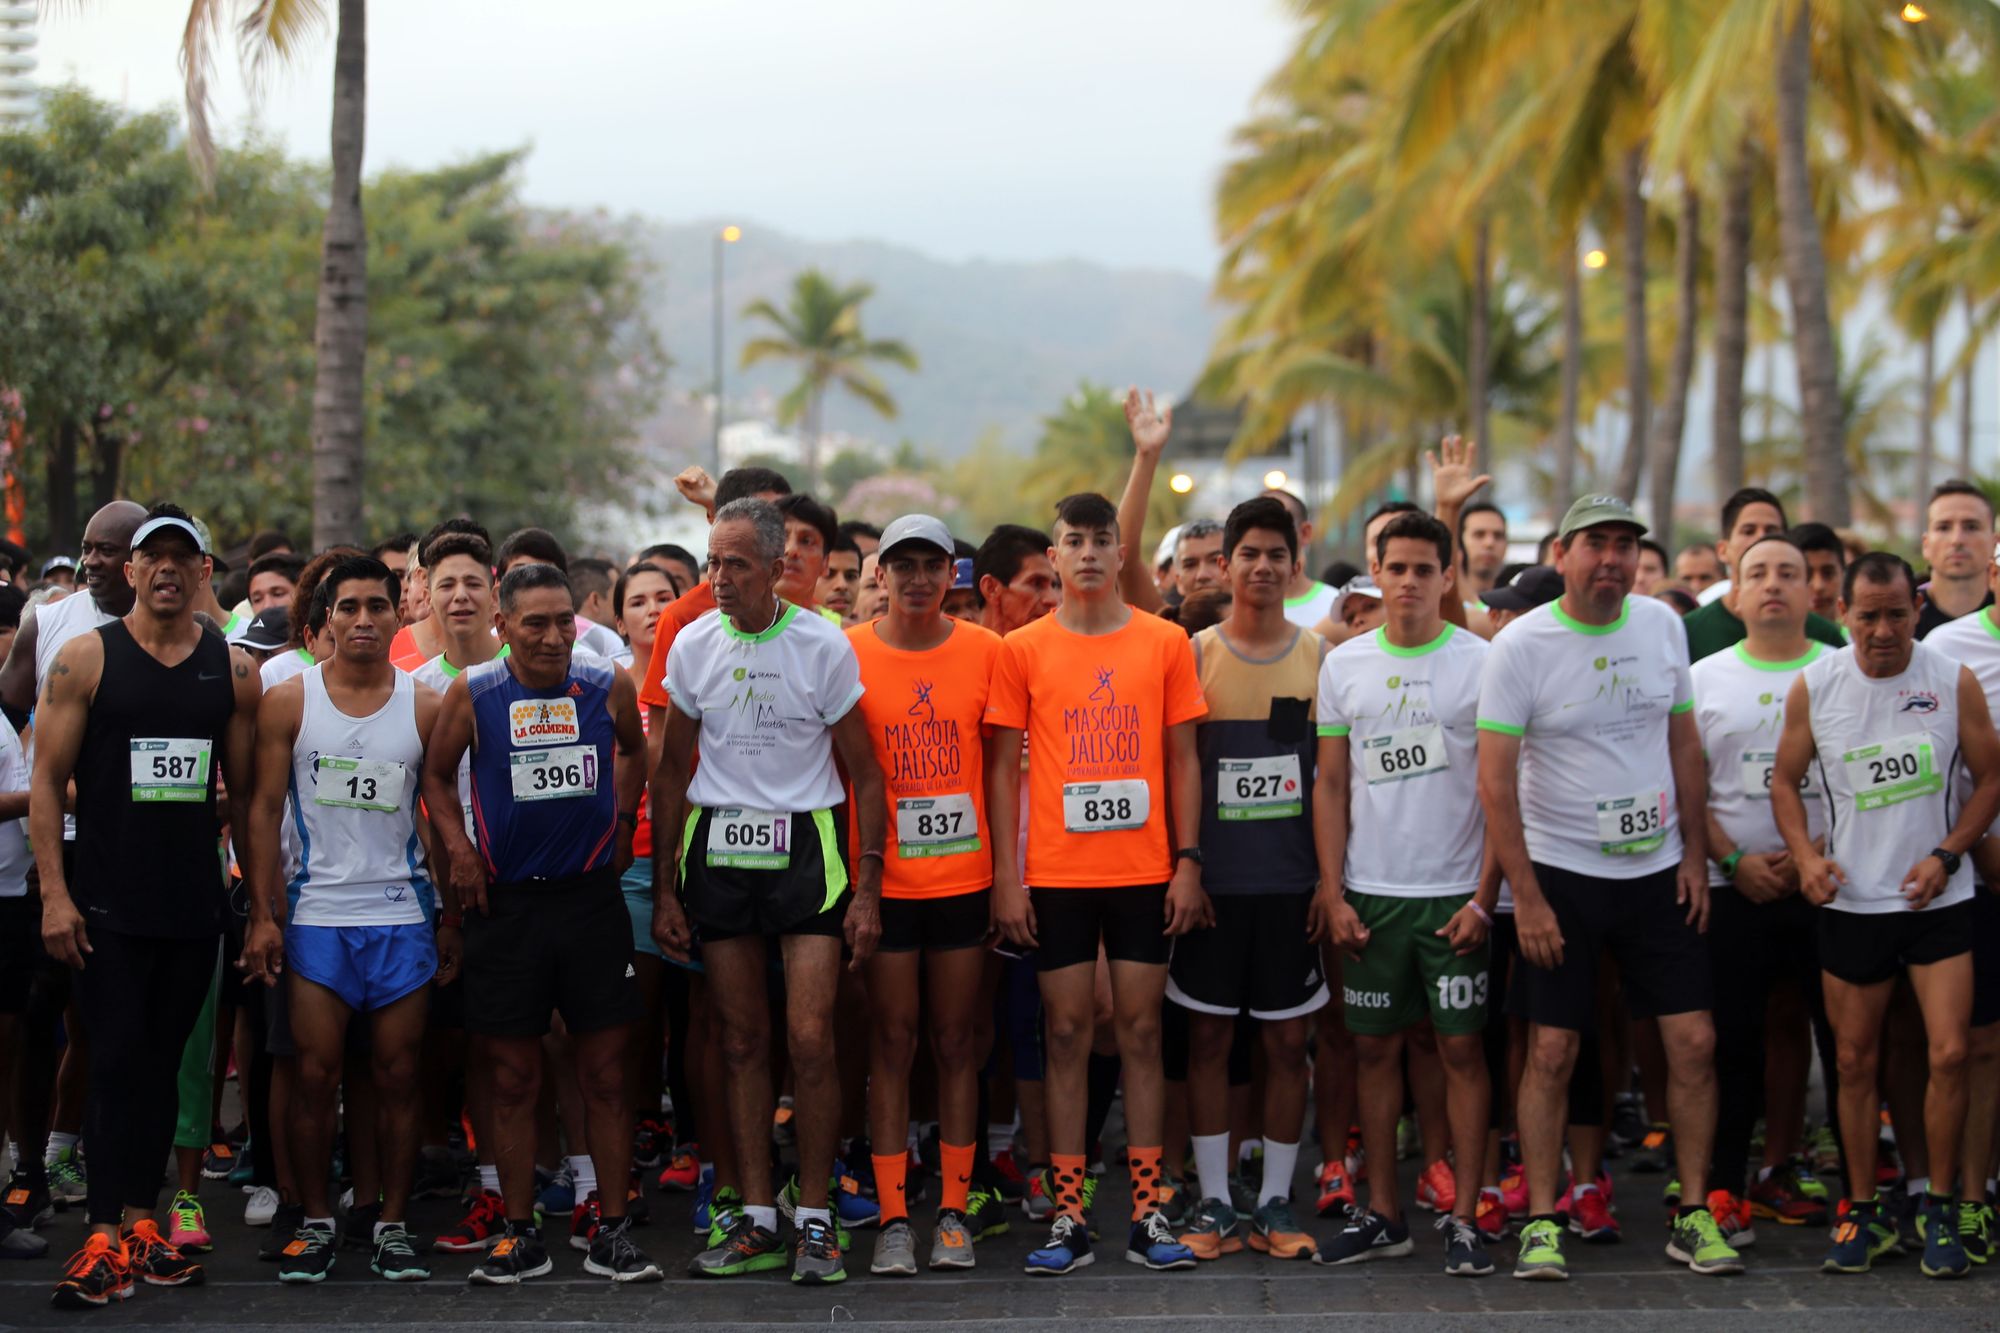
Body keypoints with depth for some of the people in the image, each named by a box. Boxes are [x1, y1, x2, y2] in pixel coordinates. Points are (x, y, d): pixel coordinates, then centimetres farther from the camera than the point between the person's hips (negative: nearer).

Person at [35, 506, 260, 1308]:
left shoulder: (233, 670, 7)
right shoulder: (85, 659, -2)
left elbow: (246, 792, 12)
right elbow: (46, 782, -2)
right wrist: (54, 893, -9)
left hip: (195, 903, 3)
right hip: (108, 902, -3)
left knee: (163, 1062, 9)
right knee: (115, 1060, -5)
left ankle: (141, 1219, 17)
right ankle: (105, 1236, -4)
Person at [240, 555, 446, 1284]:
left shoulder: (425, 707, 5)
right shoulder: (289, 700, 2)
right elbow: (265, 809, 2)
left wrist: (453, 920, 5)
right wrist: (262, 915, -4)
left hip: (402, 915, 1)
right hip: (315, 914, -1)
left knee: (398, 1077, 3)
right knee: (315, 1074, -1)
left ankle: (392, 1224, 12)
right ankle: (315, 1223, 11)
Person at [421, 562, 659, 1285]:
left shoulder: (609, 687, 0)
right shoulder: (472, 695, -3)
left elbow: (634, 752, 20)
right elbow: (436, 773, 10)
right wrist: (457, 849, 0)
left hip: (591, 897, 1)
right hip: (506, 902, -1)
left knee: (604, 1072, 3)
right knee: (514, 1077, 5)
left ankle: (607, 1227, 12)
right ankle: (520, 1233, 14)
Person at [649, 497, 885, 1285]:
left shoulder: (823, 644, -5)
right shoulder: (692, 646, 3)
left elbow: (864, 773, 1)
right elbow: (671, 771, 12)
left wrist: (867, 888, -5)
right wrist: (663, 890, 9)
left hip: (804, 845, -3)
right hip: (716, 849, 3)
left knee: (809, 1039, -9)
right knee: (742, 1041, 6)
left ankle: (814, 1218, 2)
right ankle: (757, 1220, 14)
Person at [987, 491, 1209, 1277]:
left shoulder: (1165, 643, 5)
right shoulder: (1022, 650, 3)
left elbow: (1183, 757, 7)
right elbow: (1004, 765, 4)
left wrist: (1188, 862, 0)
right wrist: (1006, 875, -2)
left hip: (1144, 872, 1)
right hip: (1056, 876, -1)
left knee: (1141, 1031, 3)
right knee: (1067, 1033, 2)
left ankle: (1147, 1215, 7)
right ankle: (1068, 1218, 5)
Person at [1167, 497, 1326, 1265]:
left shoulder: (1320, 656, 4)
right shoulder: (1196, 655, 1)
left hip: (1292, 879, 1)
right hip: (1215, 878, -1)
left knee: (1287, 1040, 4)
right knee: (1209, 1036, 2)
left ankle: (1276, 1202, 13)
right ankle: (1214, 1202, 10)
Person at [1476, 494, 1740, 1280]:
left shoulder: (1662, 626, 3)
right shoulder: (1521, 646, -10)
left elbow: (1684, 745, 12)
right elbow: (1495, 781, -11)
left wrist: (1695, 854, 6)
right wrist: (1525, 896, -14)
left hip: (1658, 872, 4)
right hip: (1561, 875, -4)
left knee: (1694, 1040, 1)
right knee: (1552, 1052, -3)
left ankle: (1693, 1215, 11)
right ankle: (1542, 1222, 7)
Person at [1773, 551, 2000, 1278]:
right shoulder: (1814, 686, -2)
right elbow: (1786, 779, 8)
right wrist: (1806, 853, -8)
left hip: (1937, 899, -1)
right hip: (1850, 900, 1)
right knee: (1855, 1061, 7)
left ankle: (1939, 1209, 7)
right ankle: (1862, 1212, 18)